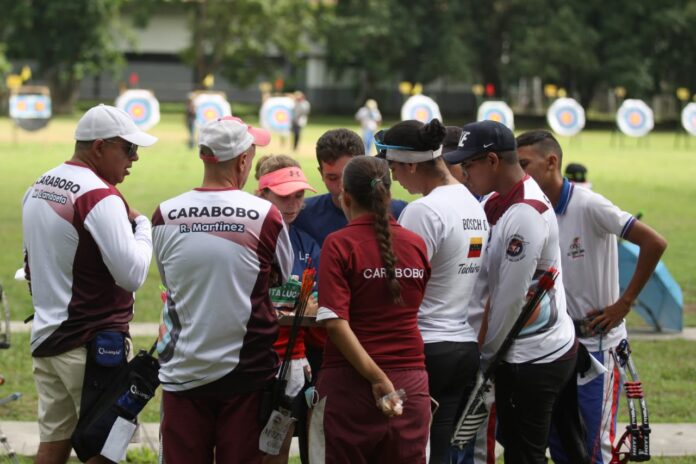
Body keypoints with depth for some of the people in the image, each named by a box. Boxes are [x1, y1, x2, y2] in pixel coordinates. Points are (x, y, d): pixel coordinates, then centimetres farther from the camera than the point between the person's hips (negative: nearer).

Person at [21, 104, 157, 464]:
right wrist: (143, 226, -5)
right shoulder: (100, 196, -17)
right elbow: (132, 275, -19)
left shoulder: (37, 189, 11)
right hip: (94, 344, -8)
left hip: (46, 339, 8)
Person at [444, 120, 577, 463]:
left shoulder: (526, 213, -21)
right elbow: (482, 280, 9)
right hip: (516, 354, 9)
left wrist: (487, 352, -8)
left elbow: (512, 297, -19)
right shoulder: (496, 203, 7)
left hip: (537, 358, -9)